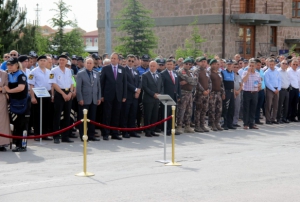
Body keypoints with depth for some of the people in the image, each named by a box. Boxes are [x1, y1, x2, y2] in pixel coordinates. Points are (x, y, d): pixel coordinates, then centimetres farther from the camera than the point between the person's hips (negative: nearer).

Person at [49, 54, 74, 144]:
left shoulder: (69, 71, 13)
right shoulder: (54, 71, -4)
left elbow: (71, 84, 14)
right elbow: (54, 84, -10)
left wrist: (70, 93, -3)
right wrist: (63, 94, -14)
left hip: (68, 94, 5)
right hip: (59, 94, -5)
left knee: (67, 115, 7)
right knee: (57, 115, -4)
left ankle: (65, 136, 13)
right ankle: (56, 137, 0)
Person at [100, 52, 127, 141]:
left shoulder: (122, 69, 10)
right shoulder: (105, 69, 3)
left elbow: (124, 83, 9)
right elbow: (102, 82, 1)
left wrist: (124, 96, 3)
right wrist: (101, 95, -5)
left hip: (118, 96, 2)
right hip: (108, 96, -2)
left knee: (116, 116, 5)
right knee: (107, 116, 0)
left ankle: (114, 134, 12)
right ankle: (105, 134, 5)